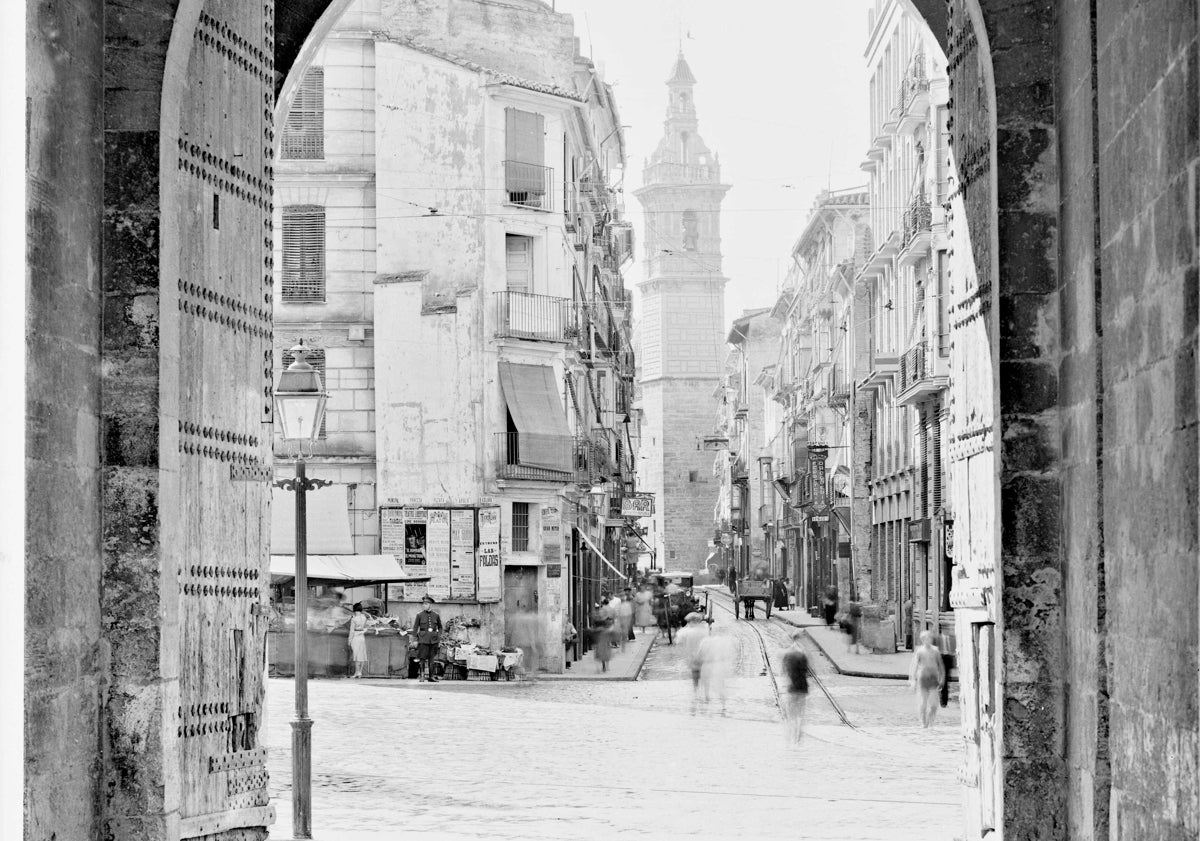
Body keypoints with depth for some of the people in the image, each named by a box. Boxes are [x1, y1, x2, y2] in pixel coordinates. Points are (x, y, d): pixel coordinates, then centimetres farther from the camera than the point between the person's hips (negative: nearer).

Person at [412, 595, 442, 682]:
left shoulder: (436, 615, 6)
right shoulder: (419, 615, 1)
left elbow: (440, 627, 19)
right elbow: (415, 628, 5)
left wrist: (439, 635, 7)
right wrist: (415, 638, -1)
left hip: (433, 639, 2)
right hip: (423, 638, -2)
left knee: (431, 658, 5)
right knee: (423, 658, -5)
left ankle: (431, 676, 9)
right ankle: (423, 675, 0)